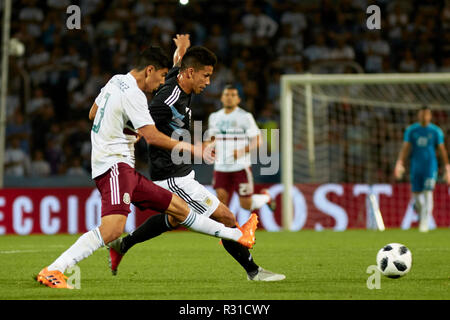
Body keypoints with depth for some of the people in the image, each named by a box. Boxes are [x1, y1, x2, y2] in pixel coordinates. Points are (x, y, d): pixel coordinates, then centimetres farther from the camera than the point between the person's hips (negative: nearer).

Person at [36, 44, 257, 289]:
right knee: (113, 228, -29)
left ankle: (237, 236, 24)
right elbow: (152, 136, -18)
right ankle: (52, 272, -34)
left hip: (125, 169, 11)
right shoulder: (132, 93, -13)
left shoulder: (116, 81, 17)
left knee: (177, 207, 16)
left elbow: (93, 114, 31)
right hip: (113, 165, -11)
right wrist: (190, 149, -10)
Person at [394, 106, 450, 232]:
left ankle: (424, 223, -15)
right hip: (415, 167, 2)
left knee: (428, 193, -14)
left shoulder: (436, 131, 2)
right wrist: (399, 163, -10)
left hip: (430, 166, -2)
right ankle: (421, 214, 31)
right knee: (416, 194, 3)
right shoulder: (411, 130, 5)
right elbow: (405, 148, 2)